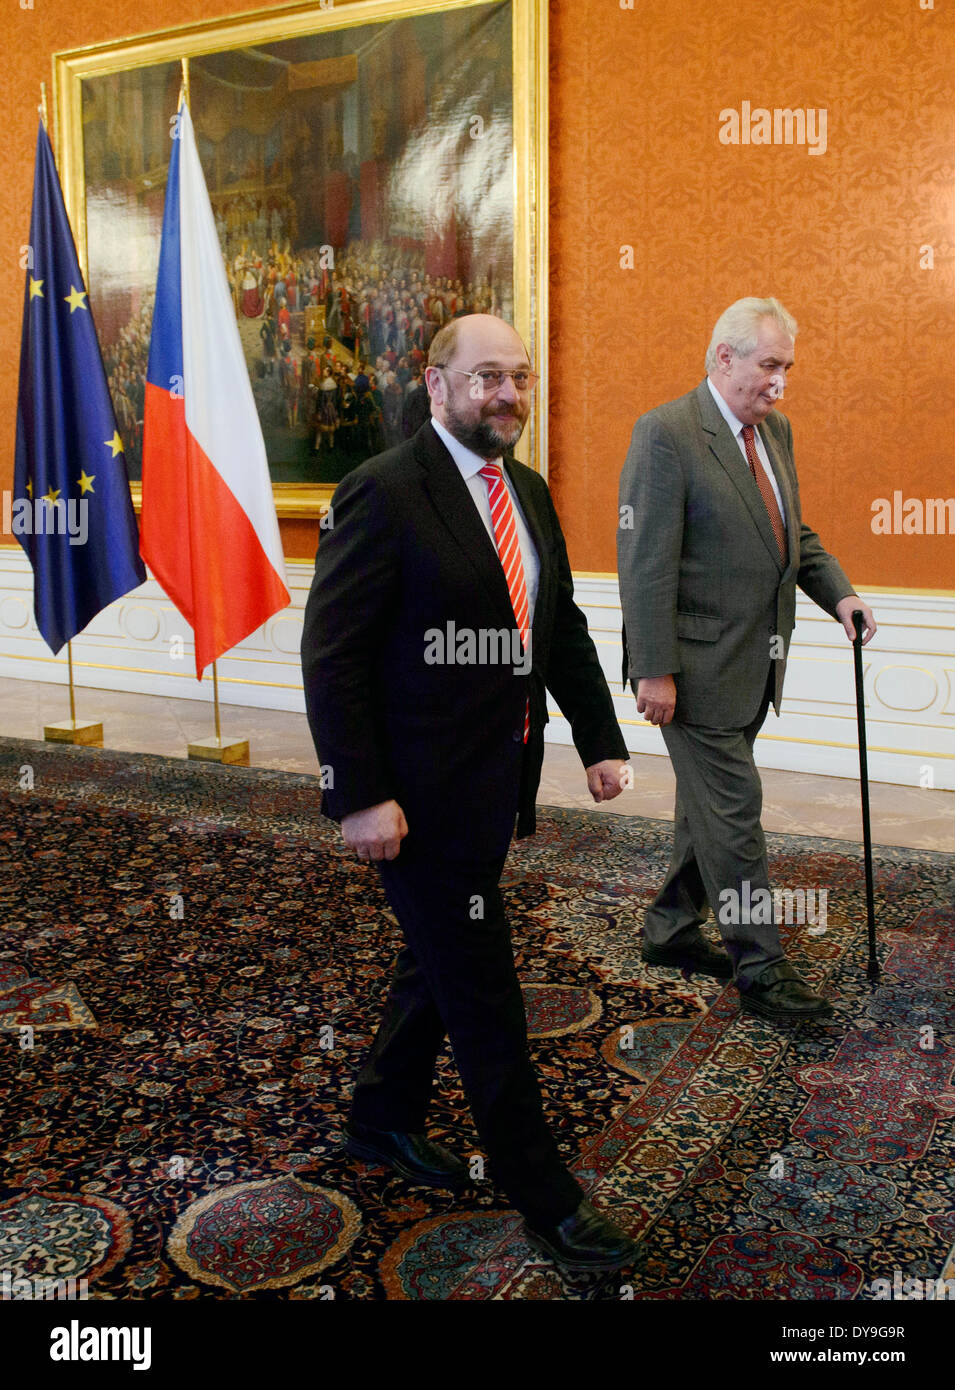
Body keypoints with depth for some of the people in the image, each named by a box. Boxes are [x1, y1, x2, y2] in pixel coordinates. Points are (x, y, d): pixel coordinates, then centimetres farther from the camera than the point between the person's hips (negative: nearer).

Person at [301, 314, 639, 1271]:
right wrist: (359, 796, -21)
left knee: (439, 957, 22)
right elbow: (331, 654, -17)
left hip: (495, 785, 8)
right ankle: (543, 1199, 19)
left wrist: (600, 740, 8)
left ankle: (384, 1119, 45)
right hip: (421, 794, -8)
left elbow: (563, 629, 16)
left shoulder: (528, 494, 10)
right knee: (483, 995, 2)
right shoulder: (384, 493, -15)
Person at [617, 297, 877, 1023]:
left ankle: (671, 928, 34)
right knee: (734, 810, -2)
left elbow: (794, 531, 20)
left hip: (753, 666, 8)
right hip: (698, 666, -8)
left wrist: (838, 592, 2)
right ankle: (760, 969, 11)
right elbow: (646, 561, -18)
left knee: (710, 803, 17)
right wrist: (653, 671, -21)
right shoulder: (666, 433, -15)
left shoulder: (776, 430, 12)